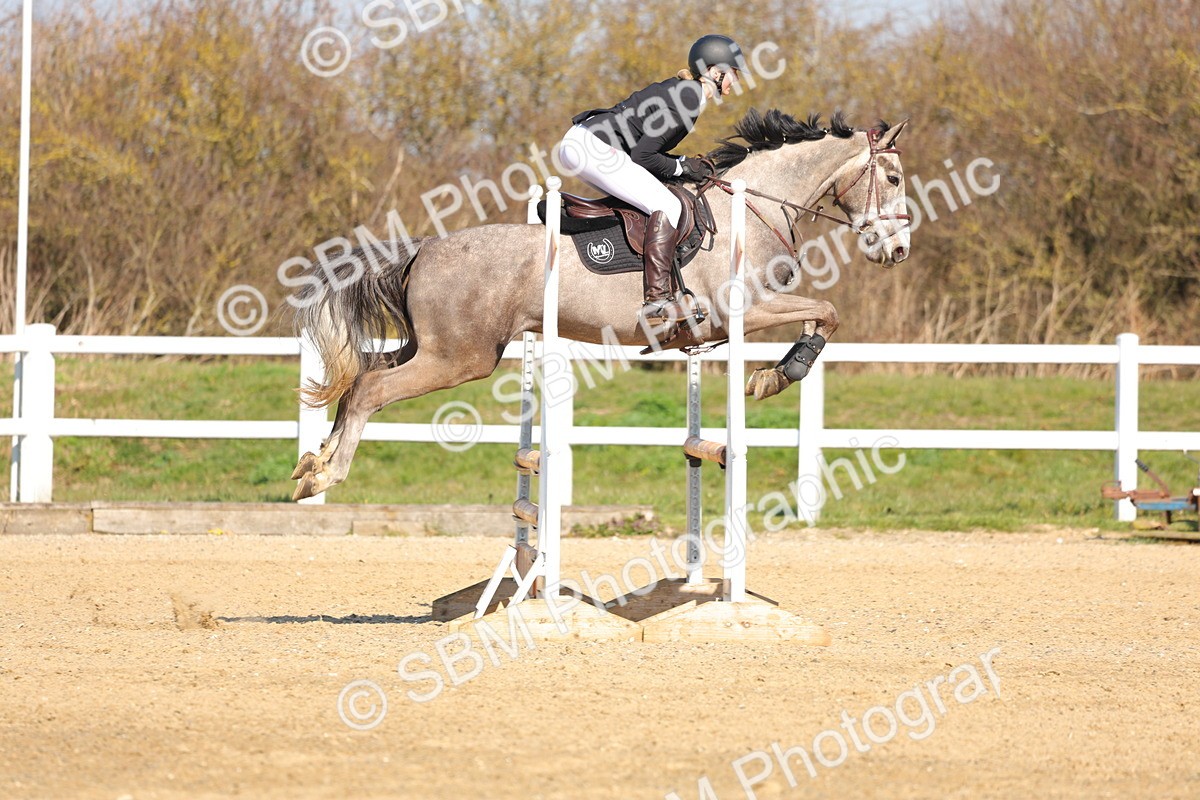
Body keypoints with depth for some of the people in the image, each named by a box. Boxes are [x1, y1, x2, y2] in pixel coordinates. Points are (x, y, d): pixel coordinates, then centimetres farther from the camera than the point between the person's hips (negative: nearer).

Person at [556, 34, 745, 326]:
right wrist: (681, 167, -3)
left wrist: (685, 163, 10)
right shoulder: (687, 103, -13)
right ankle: (657, 301, -25)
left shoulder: (681, 91, 17)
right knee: (667, 206, -16)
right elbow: (642, 156, -16)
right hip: (594, 148, -11)